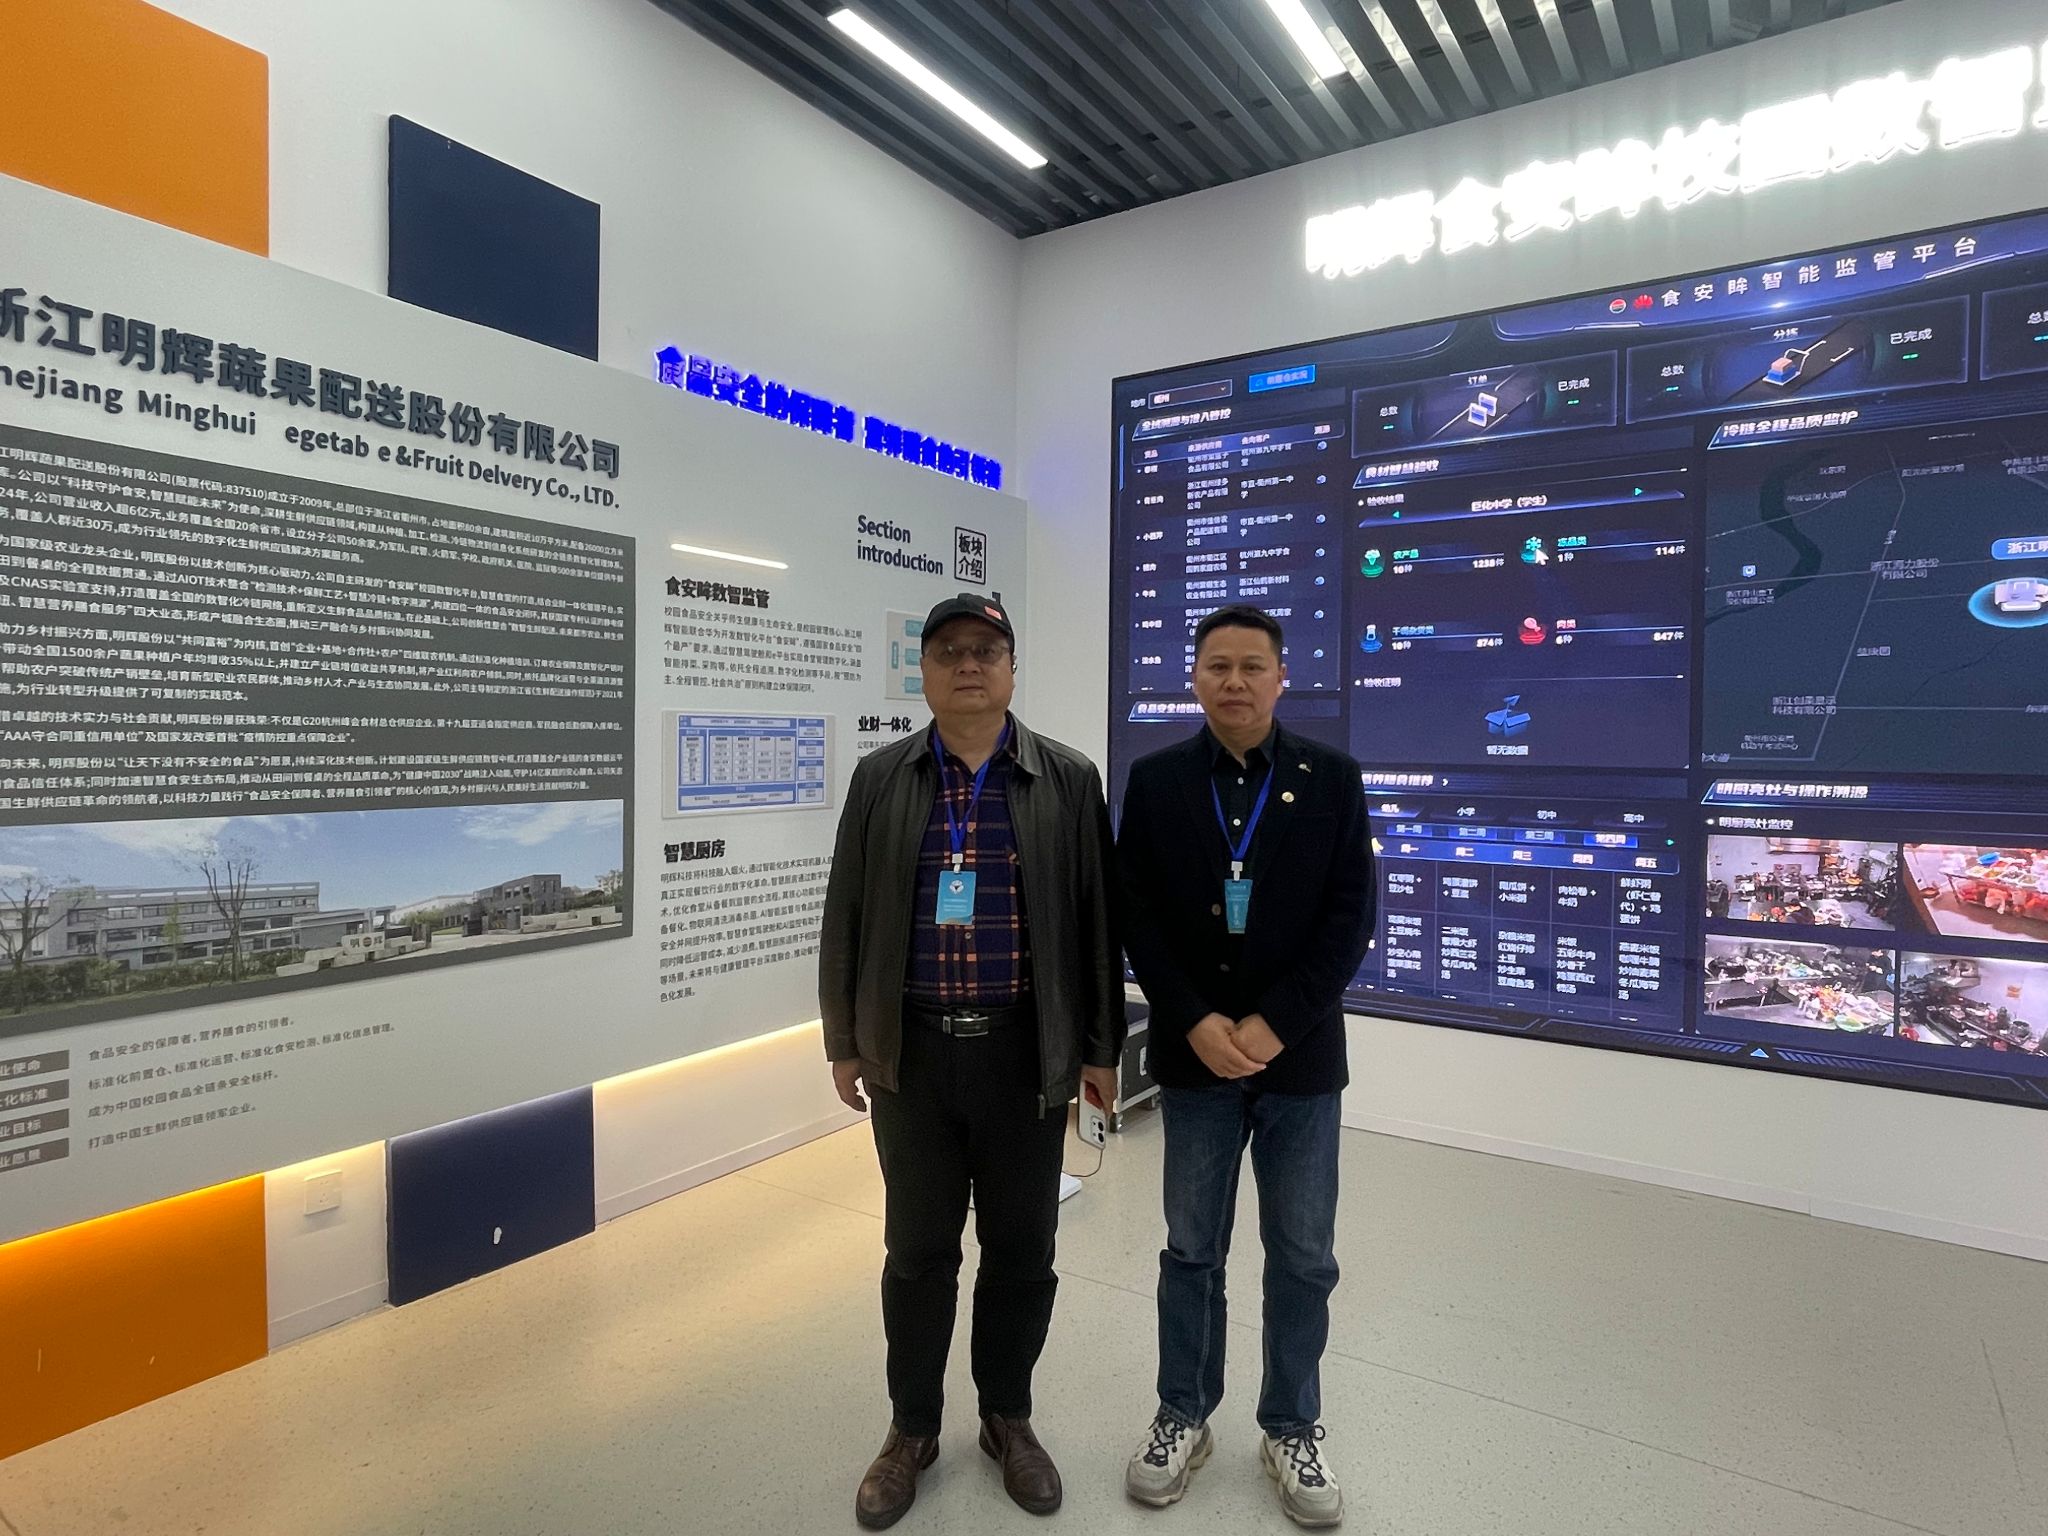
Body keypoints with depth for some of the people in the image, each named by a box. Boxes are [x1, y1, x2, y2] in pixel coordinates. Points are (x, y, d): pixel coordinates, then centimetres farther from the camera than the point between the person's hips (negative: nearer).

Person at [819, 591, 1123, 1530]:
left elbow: (1094, 921, 1)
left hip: (1026, 1055, 0)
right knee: (917, 1250, 13)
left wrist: (1100, 1047, 2)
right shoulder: (880, 779, 2)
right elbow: (845, 918, 5)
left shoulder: (1069, 780, -1)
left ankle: (1008, 1419, 36)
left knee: (1020, 1251, 13)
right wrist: (844, 1041, 4)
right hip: (912, 1054, 1)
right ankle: (912, 1428, 34)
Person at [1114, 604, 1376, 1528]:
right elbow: (1137, 915, -3)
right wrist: (1197, 1023, -13)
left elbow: (1351, 916, -6)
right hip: (1193, 1056, 0)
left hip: (1302, 1057, 0)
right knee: (1191, 1251, 14)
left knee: (1303, 1259, 12)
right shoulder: (1156, 780, -1)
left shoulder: (1332, 777, -2)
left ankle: (1291, 1432, 33)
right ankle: (1183, 1417, 33)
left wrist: (1274, 1023, -14)